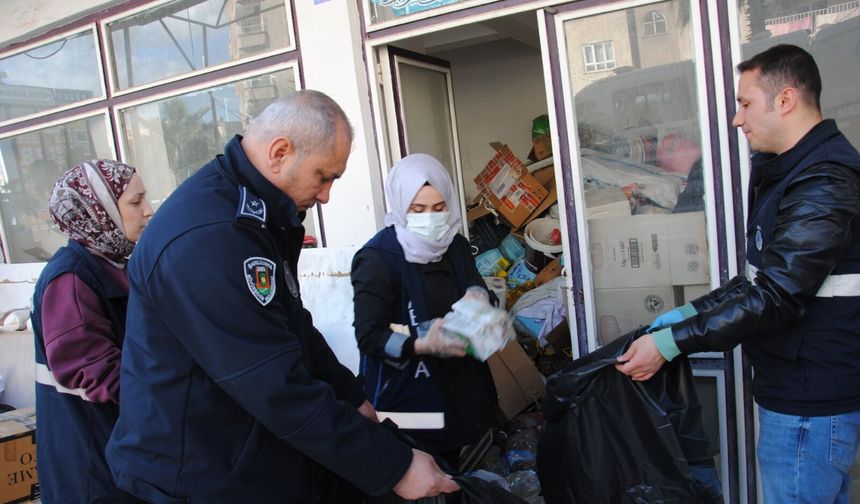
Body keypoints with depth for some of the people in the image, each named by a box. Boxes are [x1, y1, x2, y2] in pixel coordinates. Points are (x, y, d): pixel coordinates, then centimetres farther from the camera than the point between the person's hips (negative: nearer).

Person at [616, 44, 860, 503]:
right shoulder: (786, 172, 13)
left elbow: (776, 297, -25)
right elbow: (762, 278, 16)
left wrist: (671, 343, -23)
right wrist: (686, 315, 7)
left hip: (811, 401, -10)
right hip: (793, 388, 10)